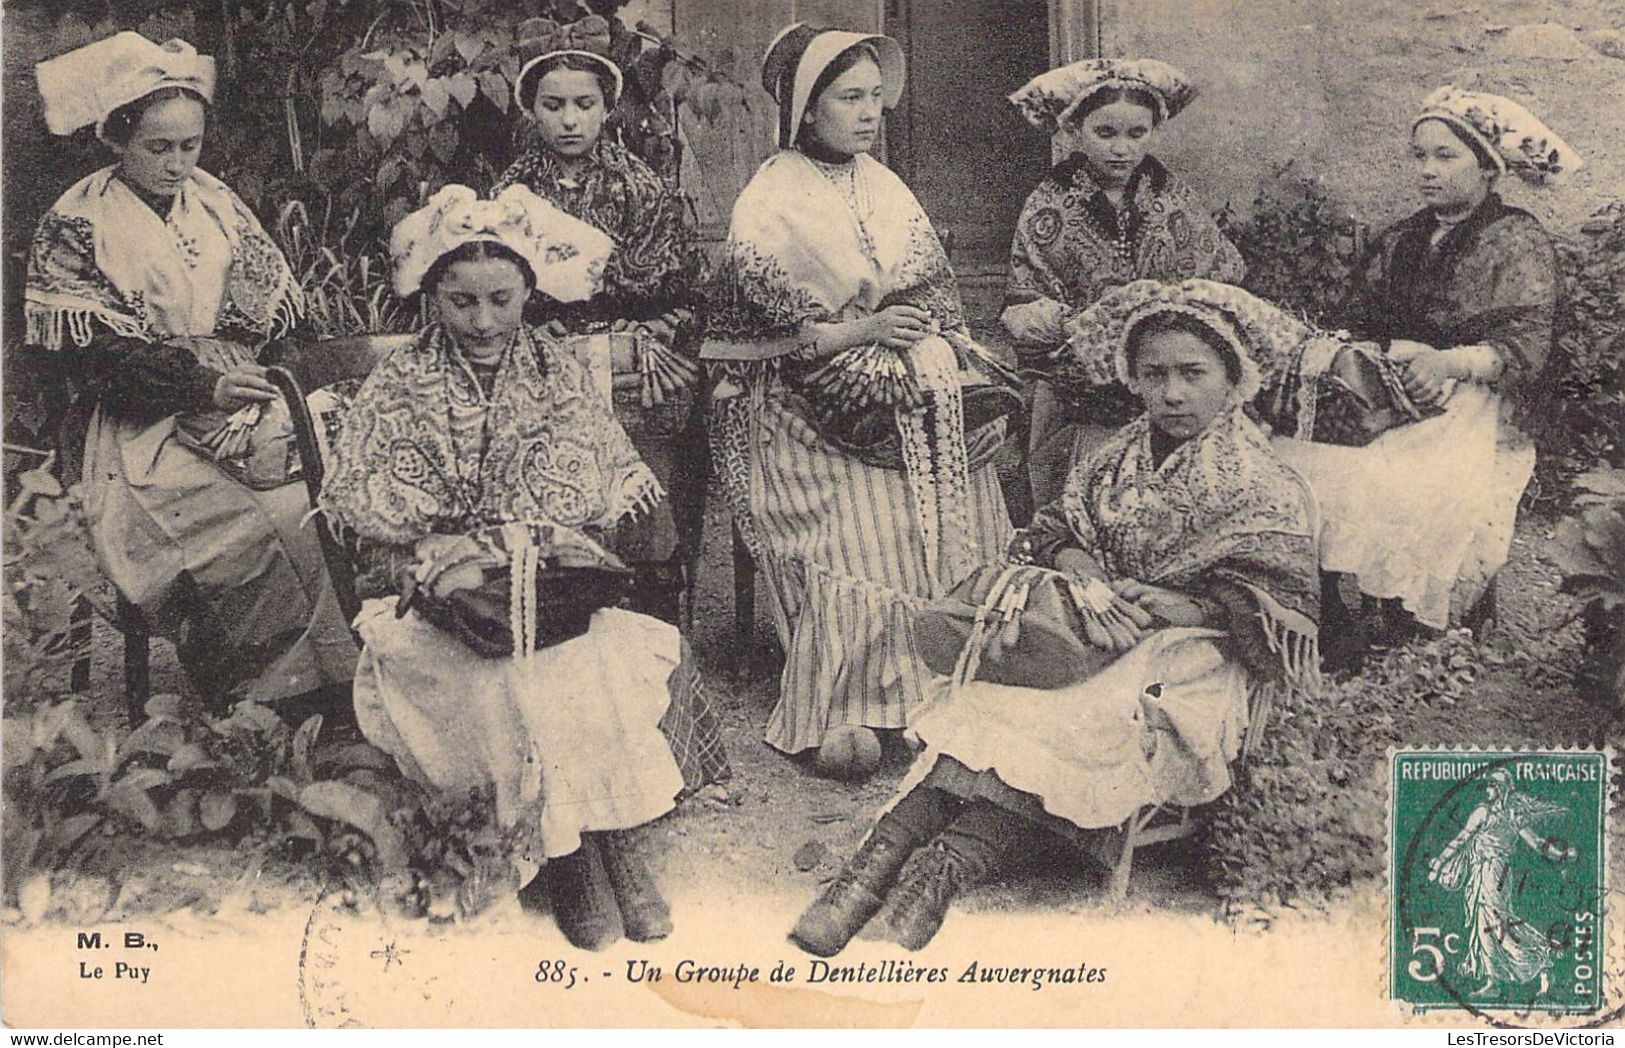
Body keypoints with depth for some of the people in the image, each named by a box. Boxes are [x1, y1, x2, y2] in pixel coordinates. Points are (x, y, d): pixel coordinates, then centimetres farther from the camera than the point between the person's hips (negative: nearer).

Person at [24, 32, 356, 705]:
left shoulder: (216, 202, 15)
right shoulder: (74, 225, 0)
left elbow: (274, 309, 15)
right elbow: (92, 356, -8)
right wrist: (203, 385, -17)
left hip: (242, 400, 5)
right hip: (144, 427, -5)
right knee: (266, 528, -30)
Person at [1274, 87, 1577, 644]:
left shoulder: (1520, 242, 2)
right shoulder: (1401, 239, 22)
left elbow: (1527, 346, -10)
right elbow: (1354, 320, 16)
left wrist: (1451, 362, -28)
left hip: (1472, 407, -5)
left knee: (1397, 491, -36)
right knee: (1289, 458, -23)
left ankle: (1403, 634, -23)